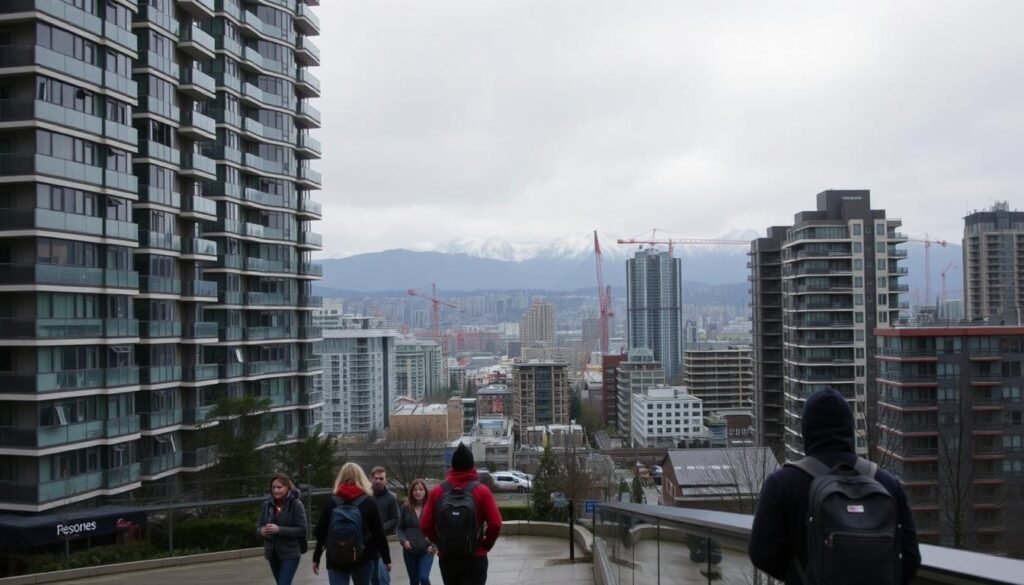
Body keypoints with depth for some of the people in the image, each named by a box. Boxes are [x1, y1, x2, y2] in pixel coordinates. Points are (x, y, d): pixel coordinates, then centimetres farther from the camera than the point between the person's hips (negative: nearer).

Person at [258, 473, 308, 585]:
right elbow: (258, 527, 8)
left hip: (290, 553, -6)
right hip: (272, 553, 6)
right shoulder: (267, 505, 1)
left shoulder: (296, 504, -13)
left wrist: (279, 529, -25)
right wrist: (262, 531, -16)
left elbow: (302, 530, -16)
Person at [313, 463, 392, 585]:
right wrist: (386, 558, 6)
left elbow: (321, 532, 4)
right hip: (363, 558, 0)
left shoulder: (332, 502, 2)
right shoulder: (368, 502, -1)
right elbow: (378, 533, -1)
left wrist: (316, 558, 13)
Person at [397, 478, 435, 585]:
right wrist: (403, 541, -8)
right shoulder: (406, 508, 1)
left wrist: (434, 545, -12)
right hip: (410, 551, 3)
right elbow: (400, 528, 9)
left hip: (426, 551, -3)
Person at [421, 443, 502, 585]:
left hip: (446, 556, 3)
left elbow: (425, 525, -3)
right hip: (475, 557, -3)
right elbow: (495, 524, -14)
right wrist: (486, 545, 2)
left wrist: (441, 544, 10)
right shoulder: (482, 491, -8)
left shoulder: (437, 491, -1)